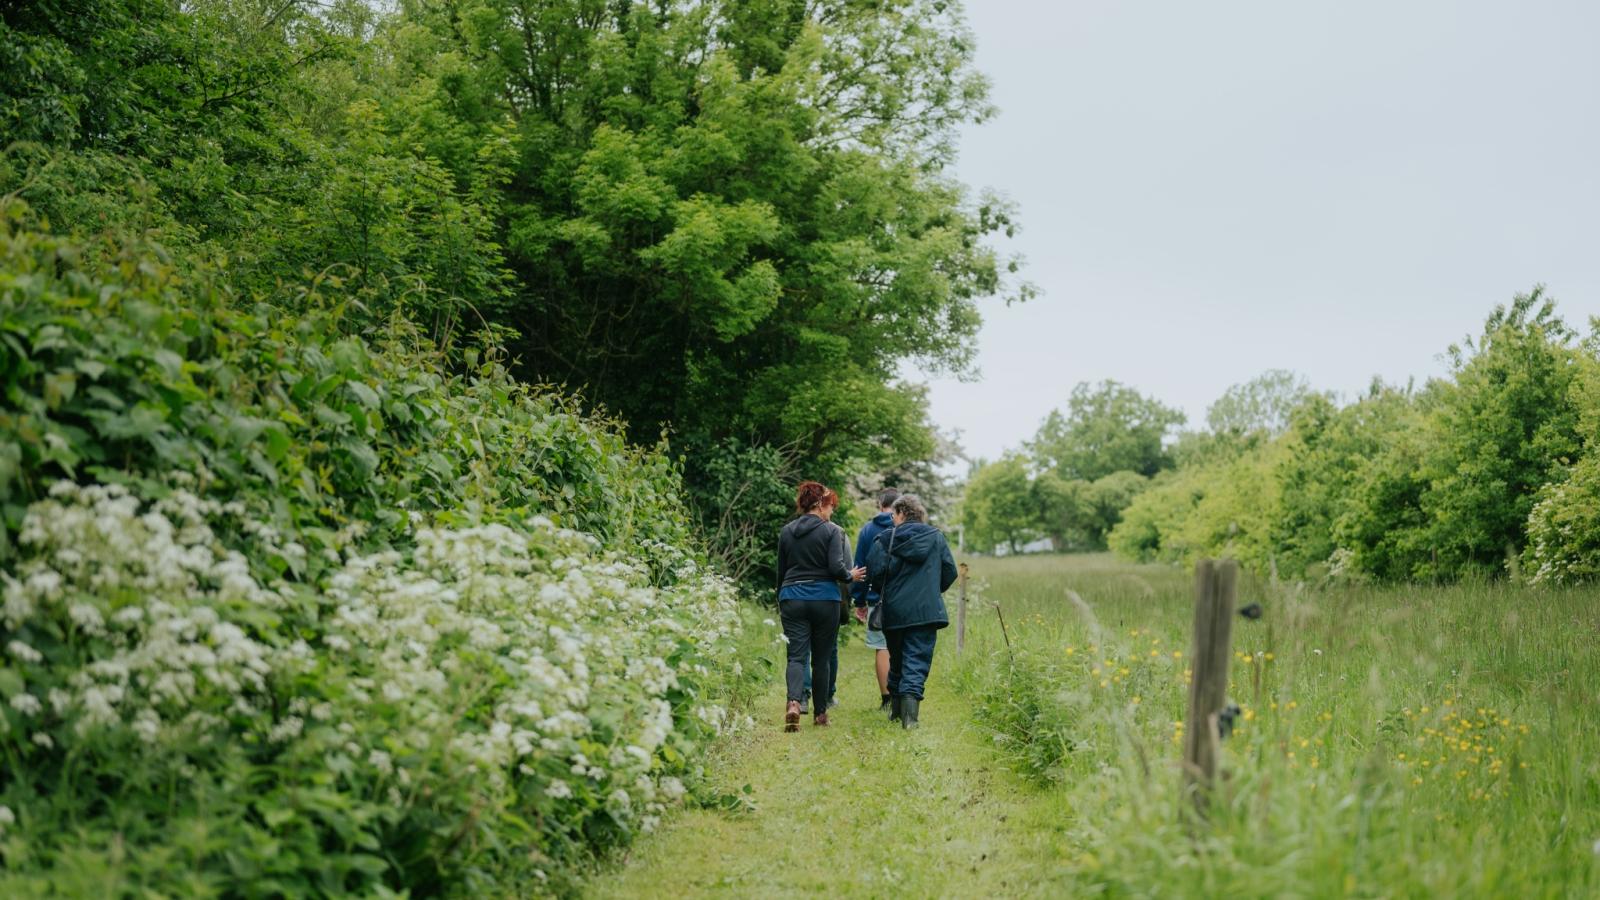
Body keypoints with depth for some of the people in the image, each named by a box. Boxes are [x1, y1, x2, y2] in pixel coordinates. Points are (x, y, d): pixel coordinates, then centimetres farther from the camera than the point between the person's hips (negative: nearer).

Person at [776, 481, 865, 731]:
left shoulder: (786, 531, 9)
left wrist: (780, 602, 26)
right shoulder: (832, 531, -6)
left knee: (796, 655, -2)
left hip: (792, 598, 3)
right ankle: (820, 713, 16)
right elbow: (836, 567, -14)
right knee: (822, 657, 10)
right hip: (824, 598, -2)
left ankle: (794, 703, -27)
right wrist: (851, 576, 7)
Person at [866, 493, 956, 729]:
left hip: (893, 610, 1)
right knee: (917, 663, -3)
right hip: (926, 611, -1)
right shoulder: (936, 537, 4)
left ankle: (895, 710, 26)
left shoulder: (886, 539, -1)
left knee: (896, 661, 18)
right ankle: (910, 714, -19)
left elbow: (874, 571, -9)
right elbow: (950, 572, 3)